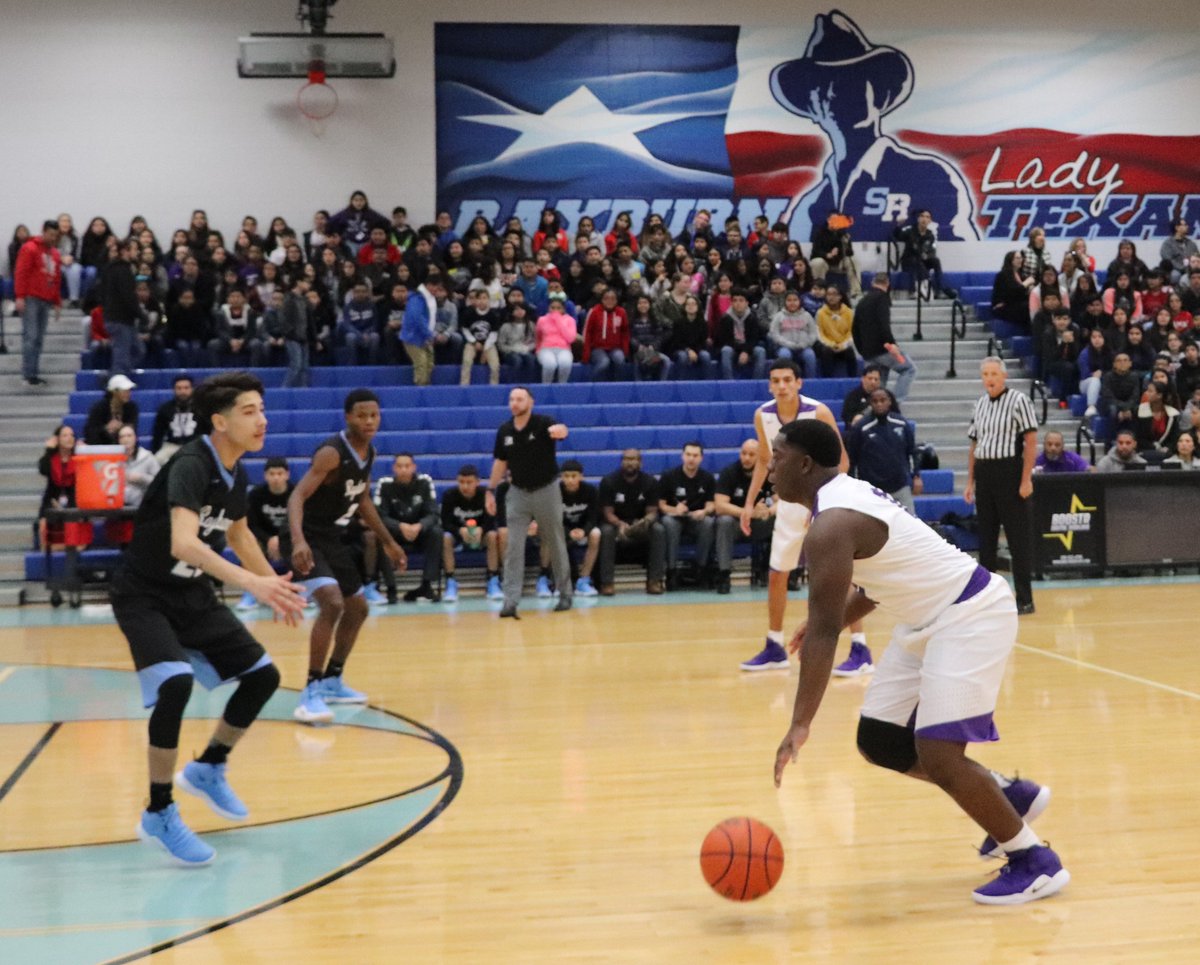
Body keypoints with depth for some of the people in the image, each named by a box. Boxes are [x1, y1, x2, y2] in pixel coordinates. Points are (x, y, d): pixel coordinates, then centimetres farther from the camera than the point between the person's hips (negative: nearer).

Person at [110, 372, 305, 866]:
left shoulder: (235, 473, 0)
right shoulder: (191, 465, -26)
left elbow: (238, 534, 21)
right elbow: (183, 543, -43)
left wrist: (276, 584, 23)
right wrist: (253, 582, -52)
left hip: (192, 593, 8)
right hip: (144, 595, -8)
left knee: (262, 675, 7)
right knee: (175, 684, -30)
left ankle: (208, 768, 29)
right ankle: (158, 815, -14)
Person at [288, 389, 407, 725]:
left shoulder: (369, 453, 4)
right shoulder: (331, 453, -23)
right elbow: (297, 497, -31)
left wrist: (388, 542, 22)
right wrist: (298, 541, -47)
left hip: (334, 538, 9)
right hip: (310, 539, -9)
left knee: (357, 609, 18)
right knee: (332, 603, -26)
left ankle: (332, 681, 33)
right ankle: (312, 691, -20)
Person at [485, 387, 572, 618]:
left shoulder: (543, 424, -14)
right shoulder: (504, 431, 0)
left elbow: (561, 430, -37)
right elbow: (500, 462, 10)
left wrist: (559, 430, -61)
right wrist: (491, 491, 7)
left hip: (546, 491, -3)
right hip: (518, 493, 3)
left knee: (556, 545, 8)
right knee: (513, 547, -6)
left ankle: (565, 595, 23)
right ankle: (510, 601, -8)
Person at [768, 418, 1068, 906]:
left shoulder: (829, 527, -23)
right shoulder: (846, 494, 7)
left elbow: (823, 631, -28)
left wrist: (800, 725, -28)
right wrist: (840, 618, 17)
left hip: (971, 616, -10)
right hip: (933, 618, 10)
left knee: (937, 757, -15)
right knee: (879, 741, 11)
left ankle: (1035, 862, 3)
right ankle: (1009, 794, 25)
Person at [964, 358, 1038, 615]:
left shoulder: (1018, 400, -5)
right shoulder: (980, 404, 14)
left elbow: (1031, 441, -10)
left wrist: (1026, 480, -16)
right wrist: (970, 482, 14)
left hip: (1010, 472, -6)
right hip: (984, 474, 6)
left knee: (1019, 537, -3)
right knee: (986, 536, 10)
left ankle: (1024, 599, 3)